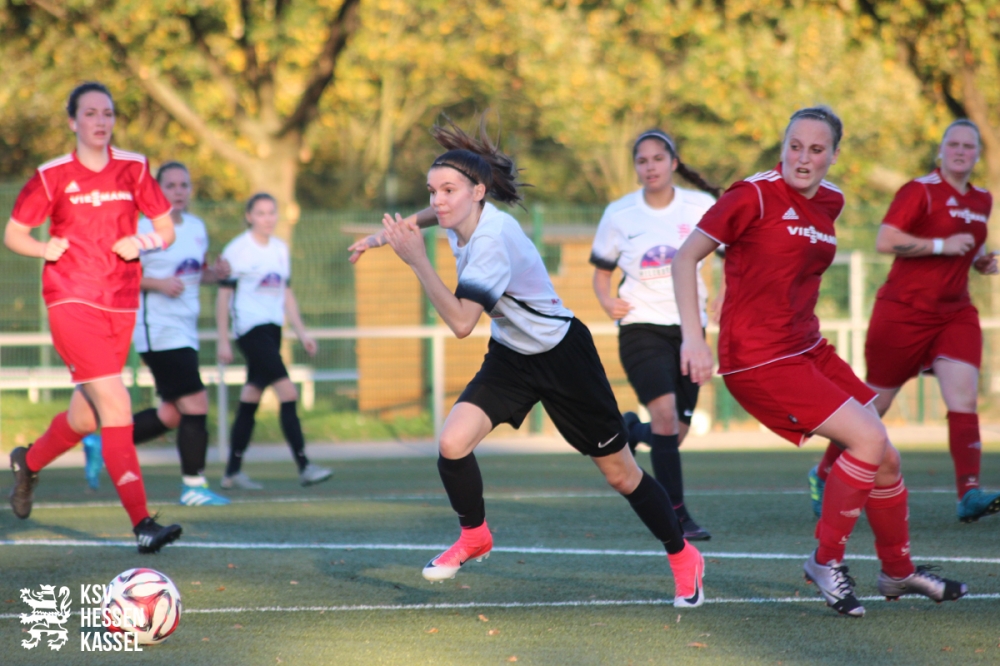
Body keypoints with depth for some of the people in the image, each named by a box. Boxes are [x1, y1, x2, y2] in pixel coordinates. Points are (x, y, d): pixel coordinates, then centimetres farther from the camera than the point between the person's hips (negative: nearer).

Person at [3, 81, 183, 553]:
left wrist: (143, 243, -9)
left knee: (86, 417, 11)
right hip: (71, 301, -4)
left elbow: (166, 230, 12)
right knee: (116, 405, -18)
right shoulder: (52, 176, -1)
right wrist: (44, 248, -13)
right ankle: (142, 525, -21)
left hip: (121, 305, 4)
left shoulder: (133, 169, 7)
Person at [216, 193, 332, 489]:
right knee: (288, 393, -16)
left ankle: (233, 472, 14)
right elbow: (223, 295, -5)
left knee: (250, 401, 9)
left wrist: (301, 332, 15)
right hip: (250, 328, -7)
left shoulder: (280, 249, 14)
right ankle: (304, 467, -18)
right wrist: (223, 340, -8)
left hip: (273, 329, 7)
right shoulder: (237, 249, -6)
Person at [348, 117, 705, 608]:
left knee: (620, 474, 5)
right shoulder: (462, 218, -9)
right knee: (452, 443, -15)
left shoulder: (492, 241, -32)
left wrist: (416, 258, -37)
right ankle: (474, 536, 11)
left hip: (562, 356, -7)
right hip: (510, 356, 7)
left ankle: (682, 556, 27)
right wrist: (387, 234, 18)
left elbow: (461, 323, -37)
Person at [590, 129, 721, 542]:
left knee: (674, 434, 5)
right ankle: (677, 516, -19)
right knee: (666, 414, -22)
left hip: (688, 328, 2)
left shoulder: (700, 207, -3)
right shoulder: (620, 214, -2)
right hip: (642, 326, -2)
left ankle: (631, 431, 40)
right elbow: (601, 271, 9)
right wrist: (608, 302, -11)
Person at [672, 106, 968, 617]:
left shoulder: (830, 202, 8)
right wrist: (692, 337, -21)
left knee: (886, 458, 8)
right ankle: (827, 562, -2)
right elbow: (686, 256, -14)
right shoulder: (756, 196, -15)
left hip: (807, 349, 8)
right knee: (868, 438, -18)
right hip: (758, 360, -8)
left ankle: (898, 571, 29)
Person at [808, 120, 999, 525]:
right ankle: (823, 475, 24)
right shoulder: (921, 190, -10)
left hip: (955, 313, 6)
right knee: (875, 402, 4)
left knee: (964, 398, -13)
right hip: (905, 308, -6)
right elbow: (885, 241, -20)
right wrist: (942, 245, -23)